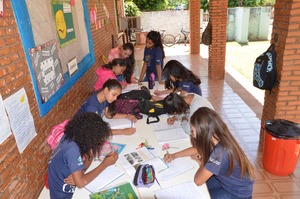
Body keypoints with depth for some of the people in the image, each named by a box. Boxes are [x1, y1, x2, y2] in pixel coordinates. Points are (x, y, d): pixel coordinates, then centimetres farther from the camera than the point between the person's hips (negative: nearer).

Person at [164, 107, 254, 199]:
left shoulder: (219, 152, -37)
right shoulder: (217, 139, -11)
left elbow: (198, 181, -29)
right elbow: (198, 149, 9)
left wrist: (202, 163, -9)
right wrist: (174, 155, 2)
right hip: (228, 180, 7)